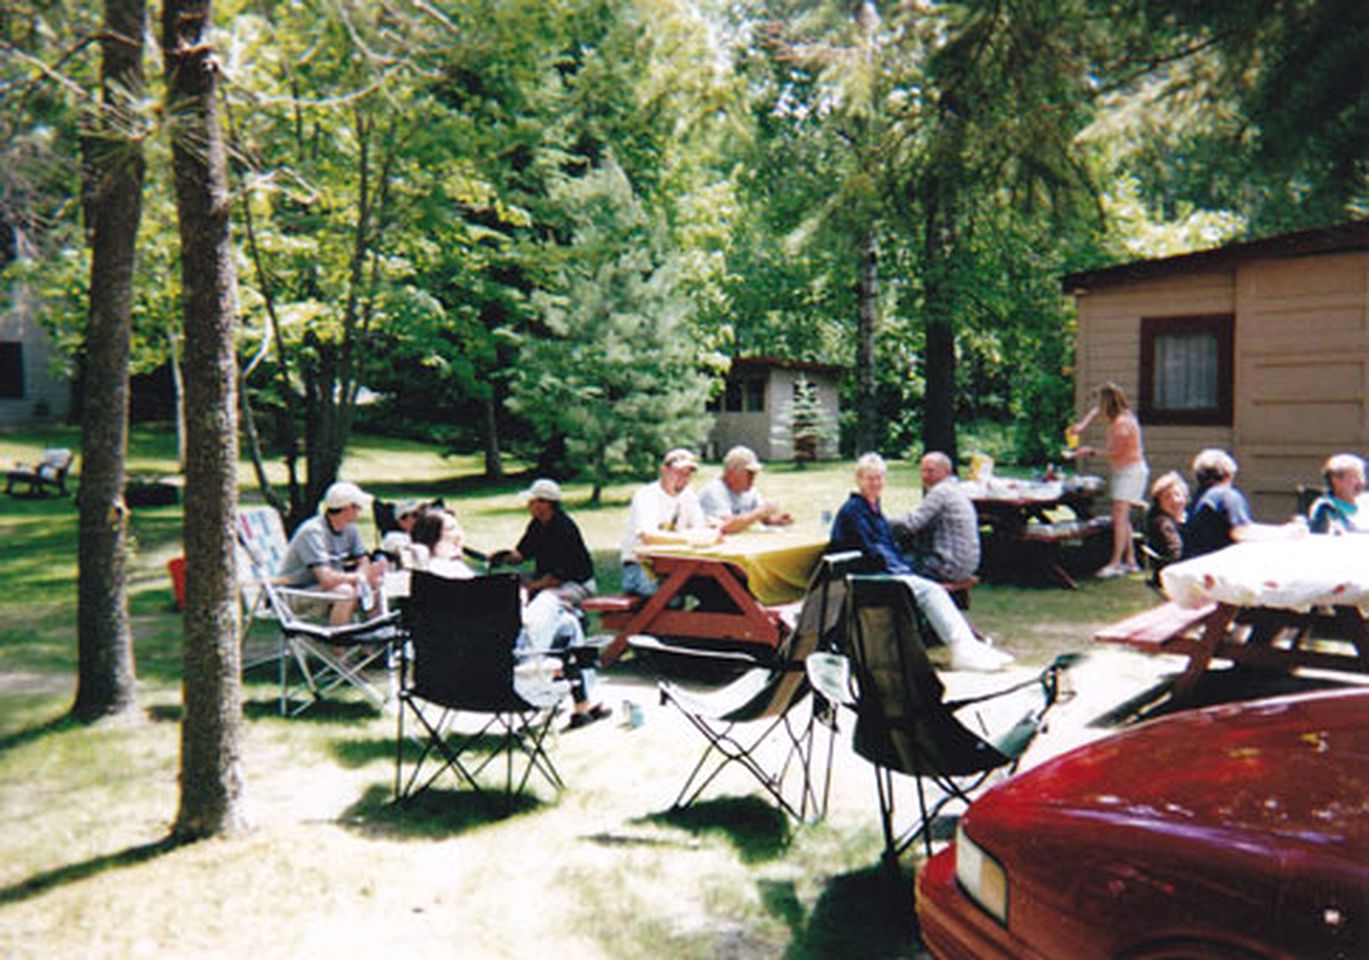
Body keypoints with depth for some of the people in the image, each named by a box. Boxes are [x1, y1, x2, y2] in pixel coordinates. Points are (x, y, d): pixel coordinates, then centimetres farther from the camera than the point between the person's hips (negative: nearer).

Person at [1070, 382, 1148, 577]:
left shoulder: (1122, 422, -21)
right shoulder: (1120, 416, 9)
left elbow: (1115, 451, -19)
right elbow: (1096, 409, 26)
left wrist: (1091, 451, -7)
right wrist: (1082, 425, 11)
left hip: (1131, 471, -10)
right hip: (1123, 471, 10)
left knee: (1119, 515, -15)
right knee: (1122, 517, 13)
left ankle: (1115, 564, -17)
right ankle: (1130, 561, 18)